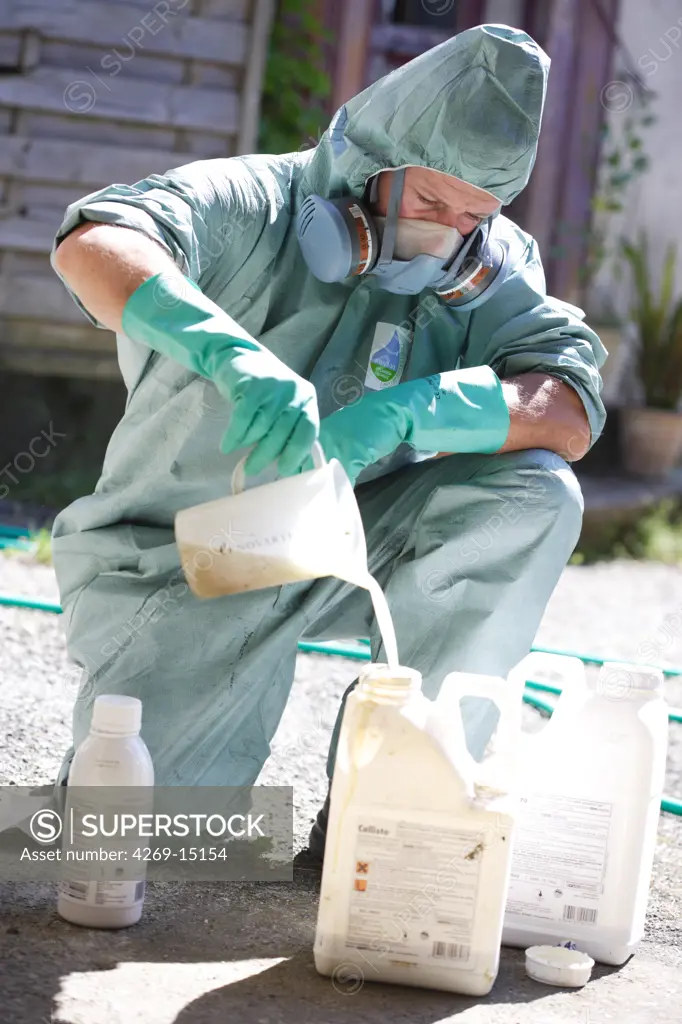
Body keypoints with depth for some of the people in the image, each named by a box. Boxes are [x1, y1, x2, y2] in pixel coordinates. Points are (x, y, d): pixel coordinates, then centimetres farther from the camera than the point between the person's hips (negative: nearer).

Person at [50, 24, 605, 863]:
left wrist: (410, 407, -37)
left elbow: (572, 412, -19)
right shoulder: (254, 205, -18)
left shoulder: (491, 269, -5)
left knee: (534, 495, -21)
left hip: (343, 552, 4)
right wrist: (232, 353, -53)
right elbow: (92, 244, -36)